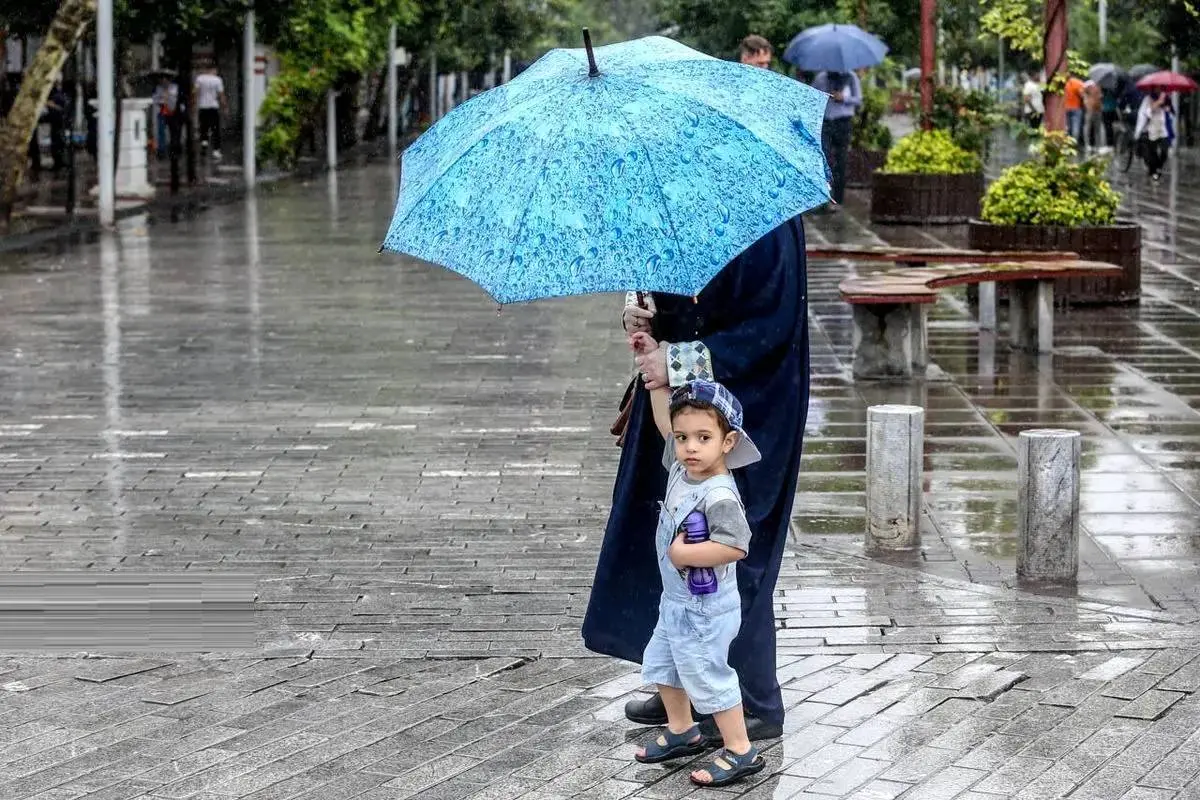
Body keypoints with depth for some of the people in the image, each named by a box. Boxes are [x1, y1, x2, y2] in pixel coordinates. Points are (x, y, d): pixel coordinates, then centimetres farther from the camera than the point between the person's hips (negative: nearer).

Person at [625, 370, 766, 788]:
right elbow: (666, 420, 13)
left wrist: (685, 554, -29)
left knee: (708, 677, -2)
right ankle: (681, 732, 40)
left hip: (705, 610, -10)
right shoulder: (680, 467, -2)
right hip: (676, 601, 10)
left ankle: (741, 751, 10)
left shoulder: (720, 496, -28)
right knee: (661, 664, 23)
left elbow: (735, 546, -37)